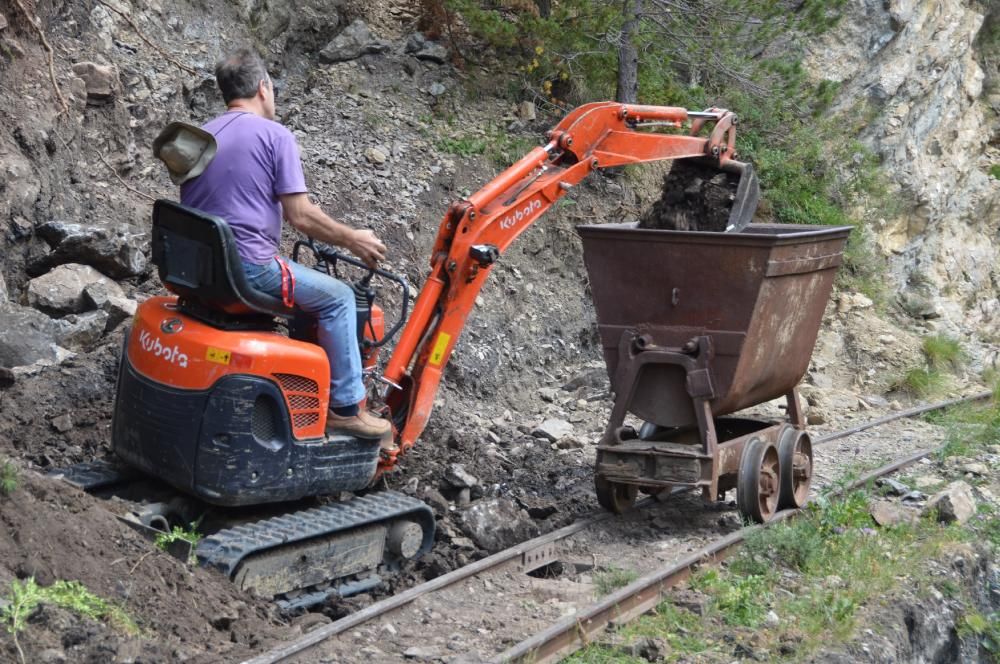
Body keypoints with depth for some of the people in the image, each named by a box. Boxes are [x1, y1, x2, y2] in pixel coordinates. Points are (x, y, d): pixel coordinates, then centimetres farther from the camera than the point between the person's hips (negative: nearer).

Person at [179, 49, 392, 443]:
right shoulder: (275, 136, -8)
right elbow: (300, 215, -12)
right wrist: (353, 240, 1)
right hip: (249, 269, -8)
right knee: (337, 298, 6)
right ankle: (345, 409, 5)